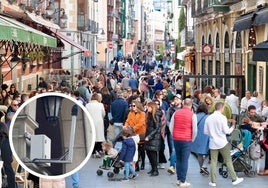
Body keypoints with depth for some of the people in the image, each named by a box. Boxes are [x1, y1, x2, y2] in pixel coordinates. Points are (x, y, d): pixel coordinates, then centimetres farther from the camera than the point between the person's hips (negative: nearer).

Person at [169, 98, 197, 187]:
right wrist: (192, 140, 9)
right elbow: (195, 130, -6)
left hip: (176, 139, 4)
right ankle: (183, 181, 1)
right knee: (185, 160, -1)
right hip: (187, 140, -4)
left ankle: (178, 179, 17)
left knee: (178, 159, 14)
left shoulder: (176, 113, 4)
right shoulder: (192, 115, -7)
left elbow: (171, 127, 5)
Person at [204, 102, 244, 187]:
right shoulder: (222, 117, -12)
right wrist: (232, 128, 7)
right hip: (222, 143, -3)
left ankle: (213, 181, 6)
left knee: (213, 162, 6)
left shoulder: (208, 118, 1)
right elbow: (226, 131, -12)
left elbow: (205, 132, 5)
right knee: (228, 161, 5)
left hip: (213, 143, 4)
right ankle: (234, 179, 11)